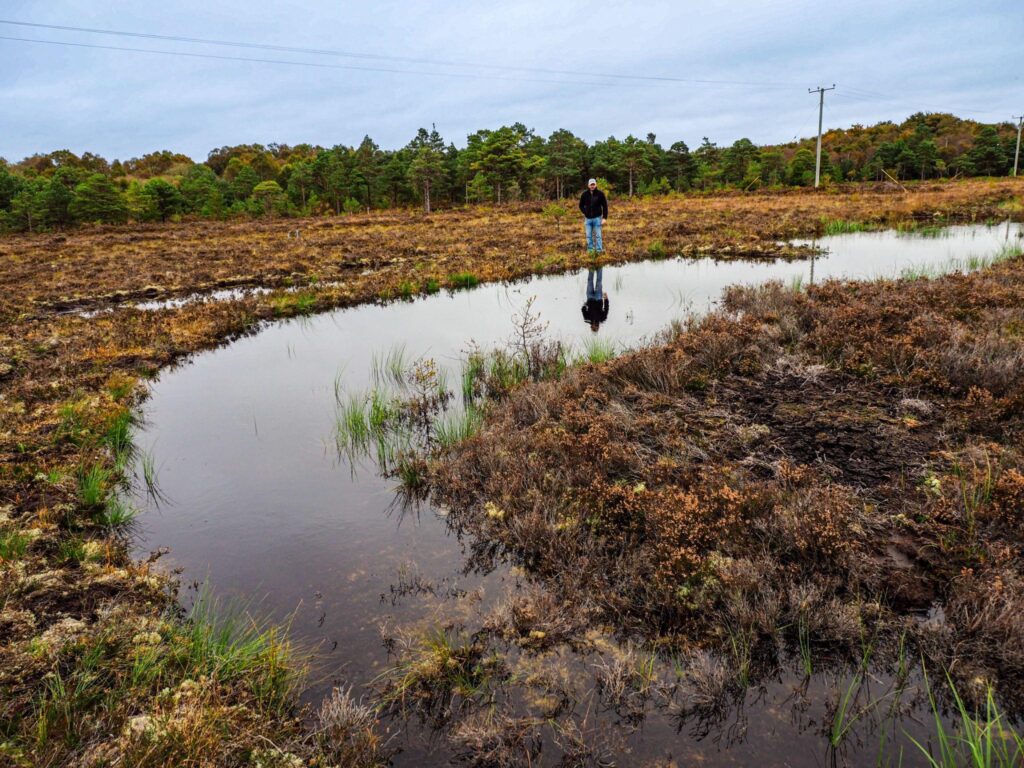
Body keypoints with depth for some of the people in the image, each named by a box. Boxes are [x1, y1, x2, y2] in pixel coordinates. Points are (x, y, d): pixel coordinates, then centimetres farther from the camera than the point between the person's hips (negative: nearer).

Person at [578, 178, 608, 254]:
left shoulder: (600, 194, -6)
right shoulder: (584, 194, 0)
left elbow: (605, 206, -2)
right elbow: (581, 205, 13)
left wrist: (605, 217, -7)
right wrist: (585, 212, 1)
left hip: (597, 218, -2)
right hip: (588, 218, 3)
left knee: (598, 235, -2)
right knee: (588, 235, 6)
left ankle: (599, 250, 3)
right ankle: (590, 249, 16)